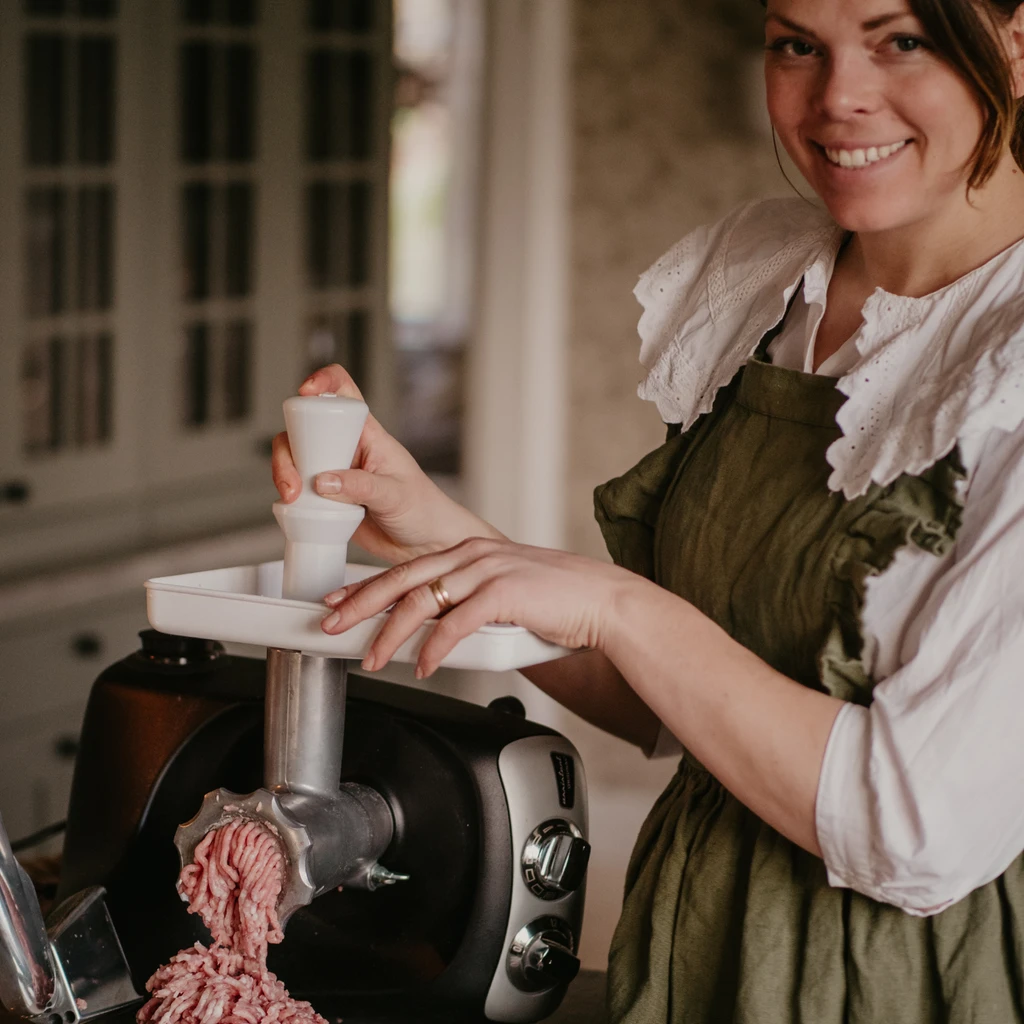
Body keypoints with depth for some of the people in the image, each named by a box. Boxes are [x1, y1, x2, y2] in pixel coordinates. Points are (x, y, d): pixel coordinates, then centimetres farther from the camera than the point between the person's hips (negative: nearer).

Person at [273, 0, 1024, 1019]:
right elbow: (667, 708, 6)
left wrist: (615, 605, -24)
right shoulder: (748, 278, 2)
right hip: (692, 937, 6)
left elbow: (932, 832, -25)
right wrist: (449, 539, -7)